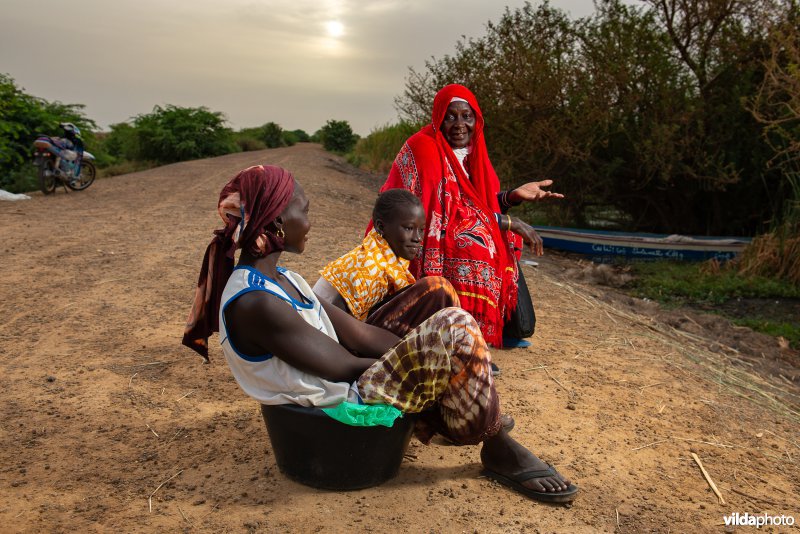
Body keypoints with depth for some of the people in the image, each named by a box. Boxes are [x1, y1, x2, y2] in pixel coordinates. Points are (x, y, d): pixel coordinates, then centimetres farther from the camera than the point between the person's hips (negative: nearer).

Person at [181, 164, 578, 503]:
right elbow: (343, 366, -20)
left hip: (345, 390, 10)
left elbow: (359, 335, 4)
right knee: (455, 328, -20)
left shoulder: (281, 280, 6)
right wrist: (423, 360, -6)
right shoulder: (254, 304, -25)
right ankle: (498, 450, -1)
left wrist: (418, 355, -3)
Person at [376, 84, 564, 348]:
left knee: (504, 244, -2)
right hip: (426, 244, -8)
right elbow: (445, 213, -22)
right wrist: (508, 222, -19)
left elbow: (482, 204, 5)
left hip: (450, 232, 8)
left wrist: (514, 196, -13)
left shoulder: (470, 149, 6)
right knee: (475, 247, -25)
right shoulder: (425, 148, -18)